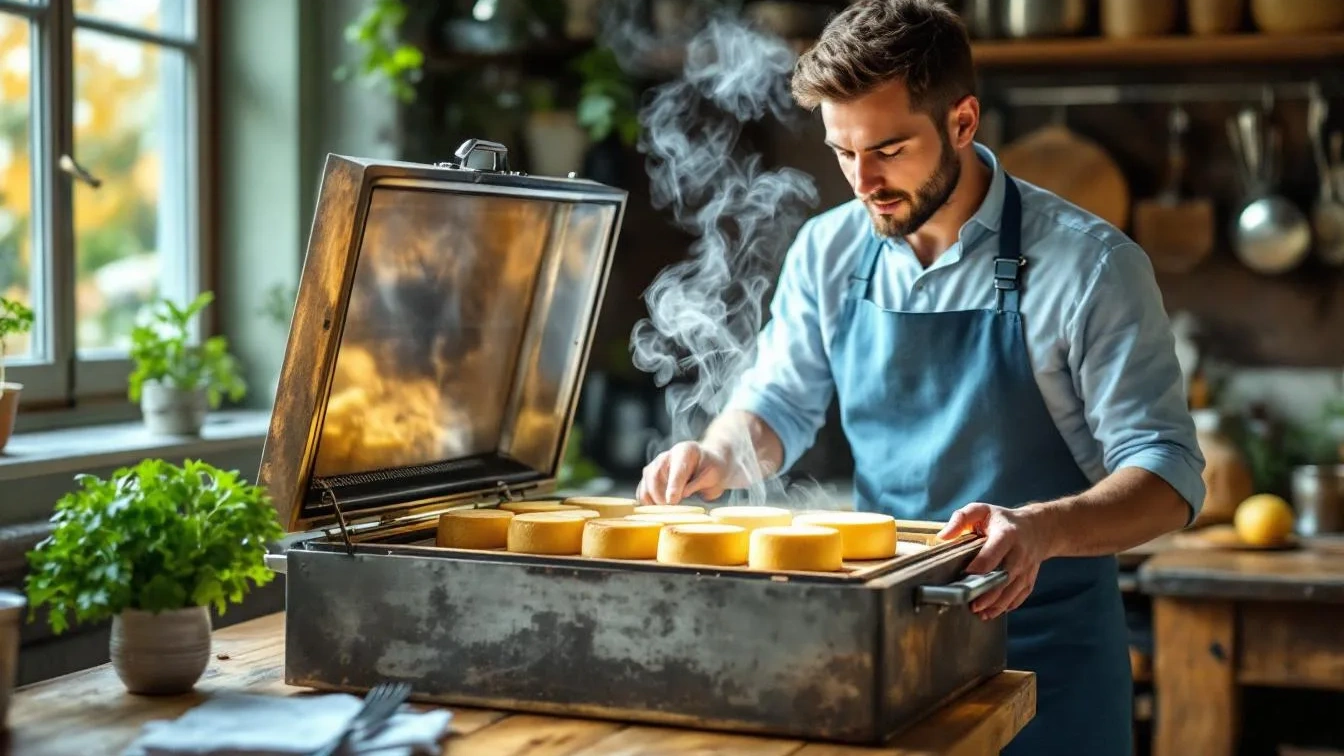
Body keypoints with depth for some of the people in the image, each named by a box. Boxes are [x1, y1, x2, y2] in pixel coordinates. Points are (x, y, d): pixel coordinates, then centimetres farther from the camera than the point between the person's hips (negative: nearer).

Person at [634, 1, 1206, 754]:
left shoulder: (1090, 263, -15)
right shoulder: (830, 252, -1)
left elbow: (1167, 473, -16)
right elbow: (777, 407, 12)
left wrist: (1043, 528, -35)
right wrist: (717, 455, -10)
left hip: (1042, 642, -4)